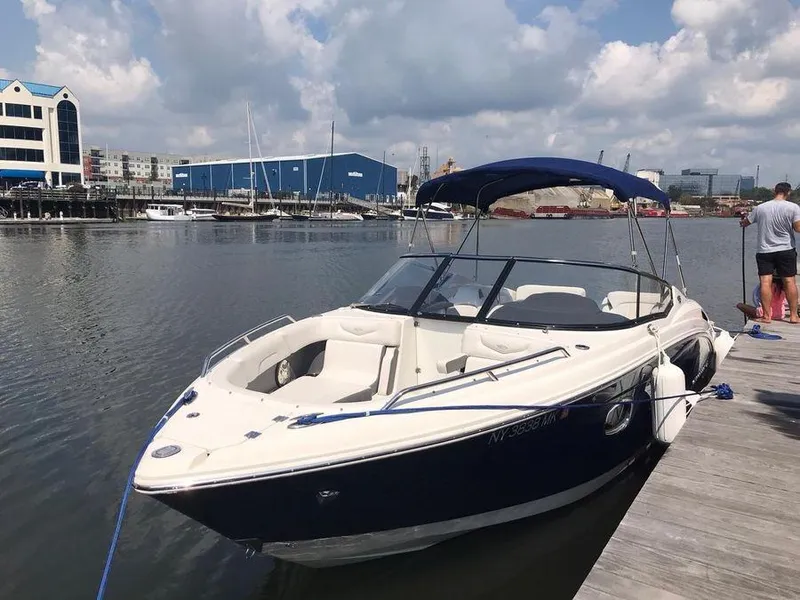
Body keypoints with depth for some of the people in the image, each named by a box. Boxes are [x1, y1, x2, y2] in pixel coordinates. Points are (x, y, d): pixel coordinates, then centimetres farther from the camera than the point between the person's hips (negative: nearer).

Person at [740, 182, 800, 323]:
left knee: (765, 282, -2)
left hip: (764, 251, 1)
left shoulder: (760, 208, 1)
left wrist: (742, 221, 37)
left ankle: (766, 316, -2)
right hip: (786, 250, -1)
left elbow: (745, 223, 14)